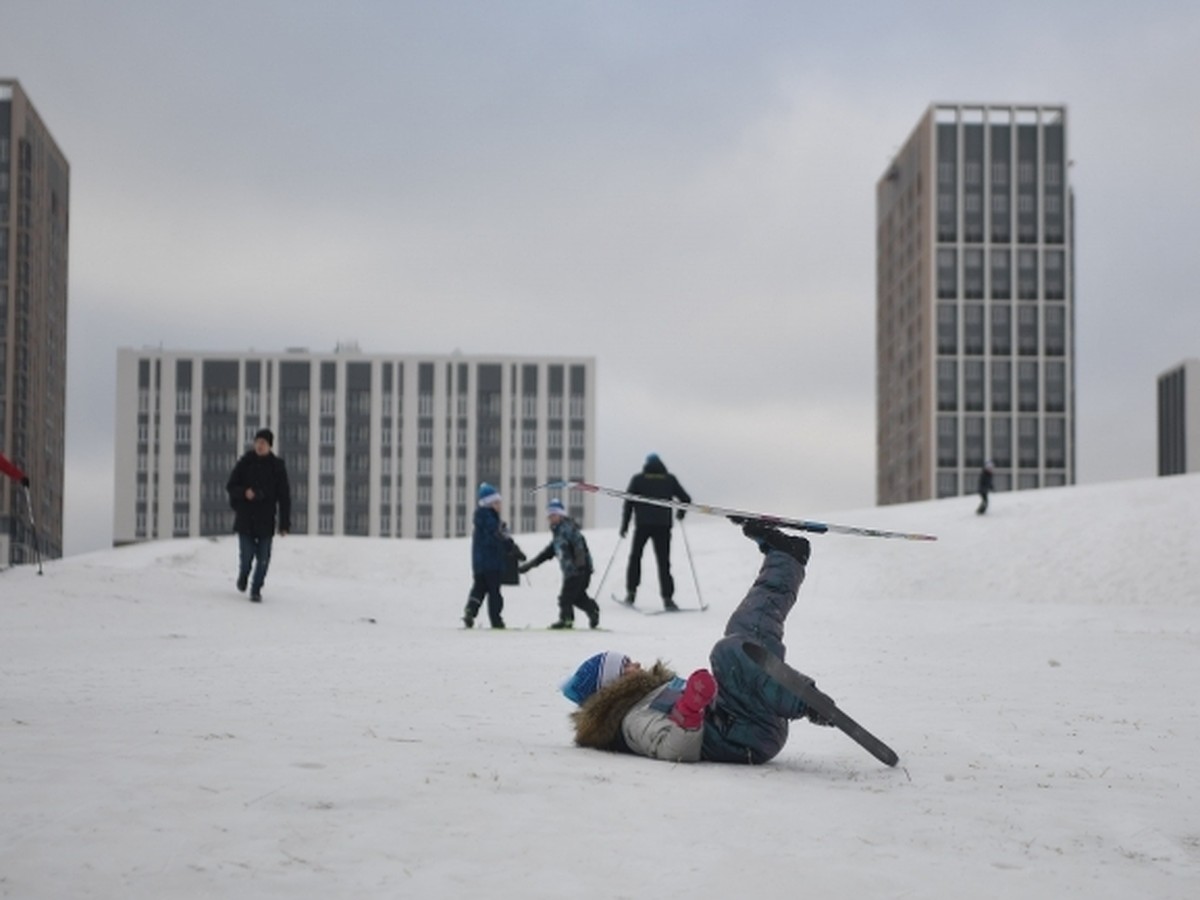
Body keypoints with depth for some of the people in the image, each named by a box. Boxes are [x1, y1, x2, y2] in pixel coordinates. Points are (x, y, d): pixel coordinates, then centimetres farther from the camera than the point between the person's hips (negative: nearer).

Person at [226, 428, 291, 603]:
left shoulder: (277, 466, -1)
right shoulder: (245, 462, 0)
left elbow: (284, 497, 0)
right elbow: (230, 486, 4)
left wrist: (285, 524, -4)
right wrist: (244, 492, -18)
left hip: (266, 520, 0)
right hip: (245, 518, 0)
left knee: (263, 558, -2)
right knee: (246, 555, -1)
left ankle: (256, 589, 14)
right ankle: (243, 575, 31)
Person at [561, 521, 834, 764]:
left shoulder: (651, 692, 20)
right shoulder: (634, 722, -13)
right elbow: (675, 750, -31)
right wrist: (691, 707, -43)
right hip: (752, 740, -11)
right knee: (730, 653, -30)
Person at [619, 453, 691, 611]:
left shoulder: (638, 479, 5)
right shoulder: (670, 479, 7)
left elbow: (628, 503, 0)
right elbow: (686, 499, 8)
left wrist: (624, 525, 5)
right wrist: (680, 513, 27)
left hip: (642, 525, 0)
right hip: (663, 526, 0)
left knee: (635, 557, 17)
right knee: (663, 562, 1)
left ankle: (631, 592, 12)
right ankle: (667, 598, -9)